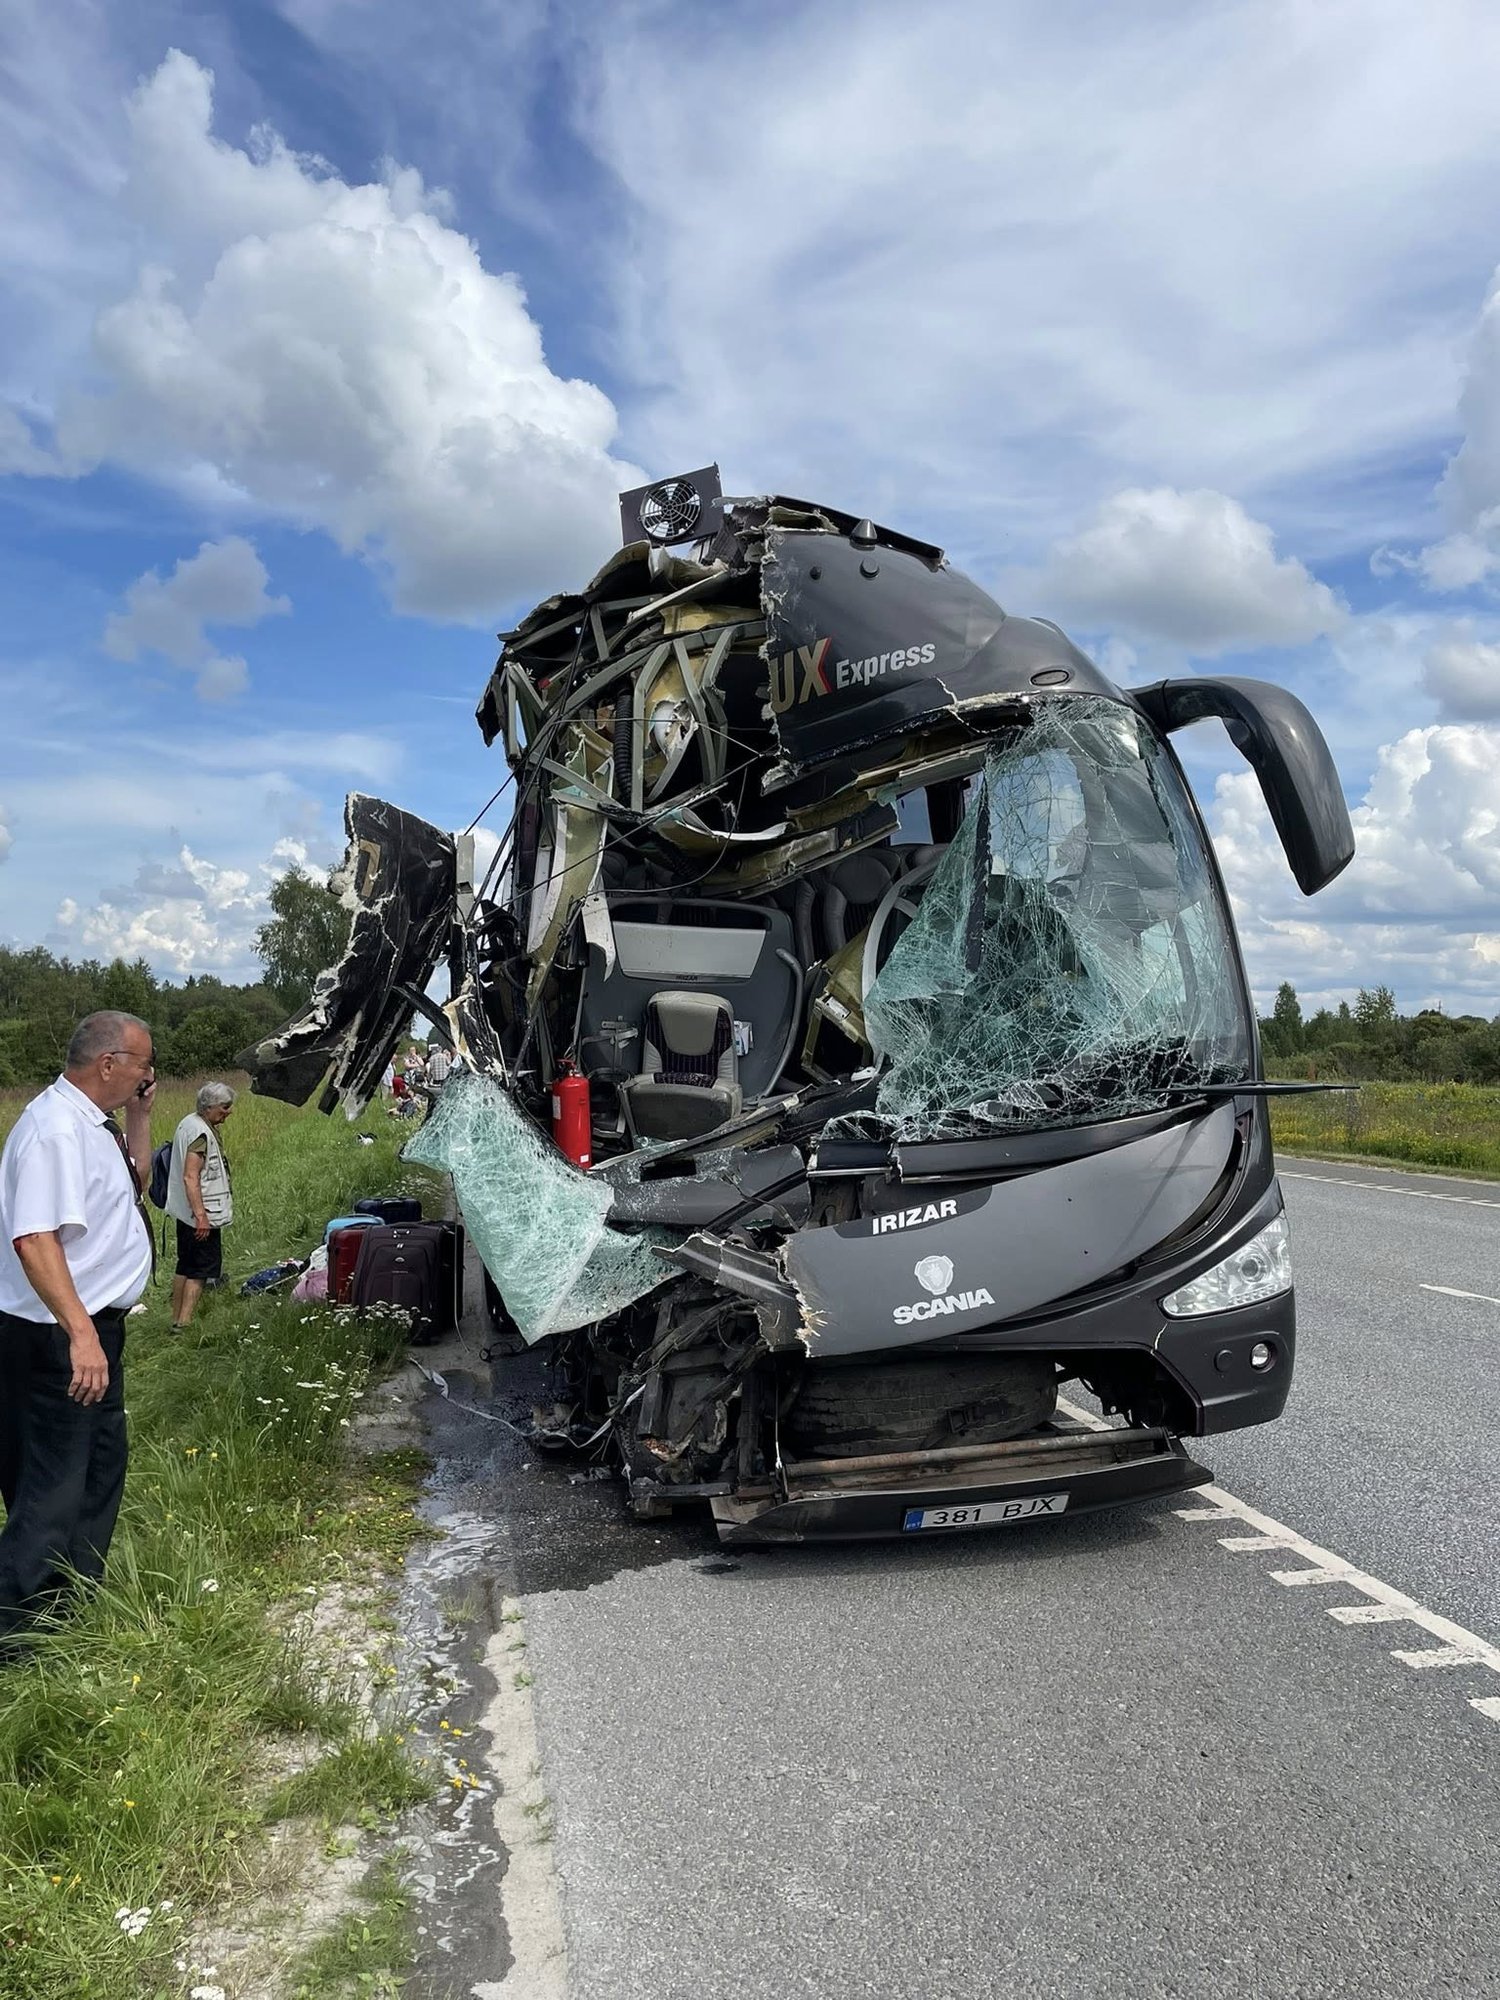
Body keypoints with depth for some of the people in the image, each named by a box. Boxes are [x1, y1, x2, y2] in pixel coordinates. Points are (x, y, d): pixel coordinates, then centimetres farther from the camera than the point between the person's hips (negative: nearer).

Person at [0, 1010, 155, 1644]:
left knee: (101, 1466, 20)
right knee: (56, 1486, -3)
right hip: (61, 1336, -11)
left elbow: (133, 1181, 23)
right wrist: (80, 1333, -36)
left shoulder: (91, 1122, 8)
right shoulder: (55, 1129, -23)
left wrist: (137, 1114, 9)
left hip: (95, 1327, 11)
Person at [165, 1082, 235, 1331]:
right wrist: (201, 1215, -27)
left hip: (185, 1213, 10)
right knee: (202, 1270, -3)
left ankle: (176, 1320, 20)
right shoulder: (201, 1132, -20)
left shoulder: (189, 1123, 12)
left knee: (185, 1266, 15)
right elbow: (191, 1177, -25)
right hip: (201, 1216, -10)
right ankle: (184, 1323, -4)